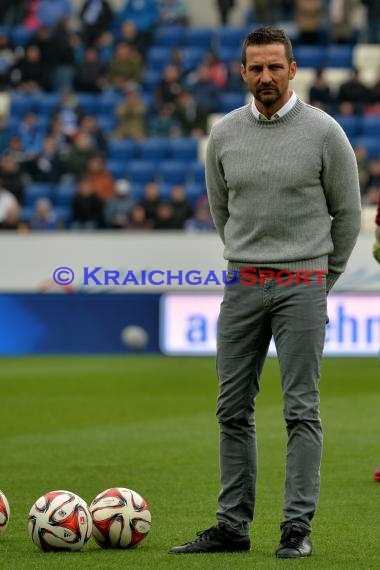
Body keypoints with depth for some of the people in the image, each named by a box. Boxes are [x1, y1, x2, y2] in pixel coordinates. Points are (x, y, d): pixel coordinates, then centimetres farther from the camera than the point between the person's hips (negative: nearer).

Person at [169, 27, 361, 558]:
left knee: (301, 410, -4)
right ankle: (233, 525, 12)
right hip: (241, 285, 4)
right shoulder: (224, 134, 5)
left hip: (302, 286, -4)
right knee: (233, 410, 6)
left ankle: (298, 526, -1)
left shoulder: (323, 131, -5)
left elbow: (347, 212, 4)